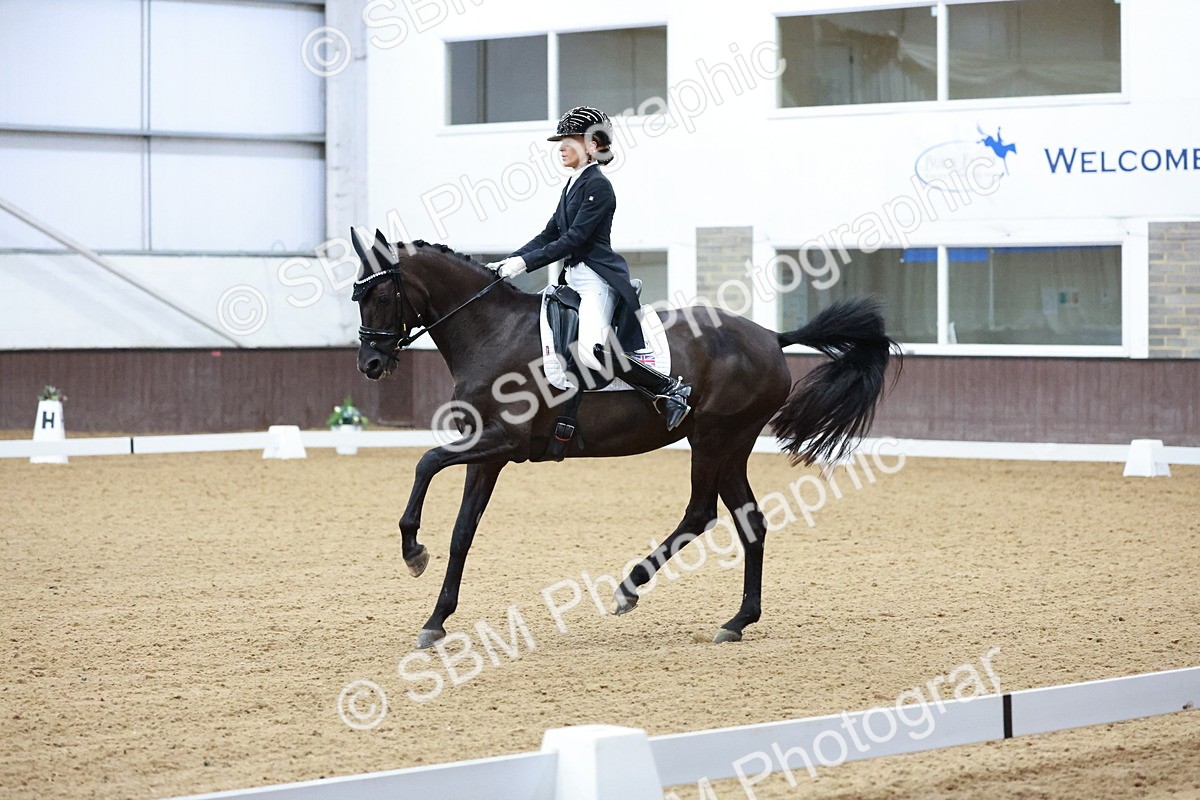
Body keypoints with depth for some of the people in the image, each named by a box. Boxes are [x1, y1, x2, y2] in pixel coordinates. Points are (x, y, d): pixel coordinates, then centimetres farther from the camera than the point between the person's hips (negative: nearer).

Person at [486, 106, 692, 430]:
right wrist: (507, 262, 9)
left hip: (597, 278, -11)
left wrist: (524, 262, -19)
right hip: (575, 278, 11)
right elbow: (549, 235, 19)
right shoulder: (573, 185, 18)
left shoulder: (598, 186, -11)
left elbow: (573, 239, -17)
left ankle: (670, 388, -20)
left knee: (592, 350, -31)